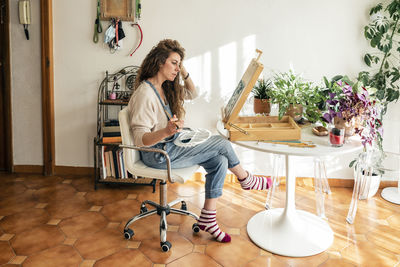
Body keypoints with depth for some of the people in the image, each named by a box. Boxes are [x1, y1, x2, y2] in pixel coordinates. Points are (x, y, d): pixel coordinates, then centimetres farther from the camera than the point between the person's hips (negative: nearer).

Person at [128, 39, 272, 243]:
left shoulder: (166, 87, 8)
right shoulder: (144, 94, -20)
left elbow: (192, 94, 22)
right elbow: (139, 138, -24)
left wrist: (184, 72, 6)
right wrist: (166, 131, -43)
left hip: (171, 146, 9)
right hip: (158, 155, -9)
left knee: (219, 161, -11)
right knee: (221, 144, -12)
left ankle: (208, 217, 0)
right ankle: (246, 180, 16)